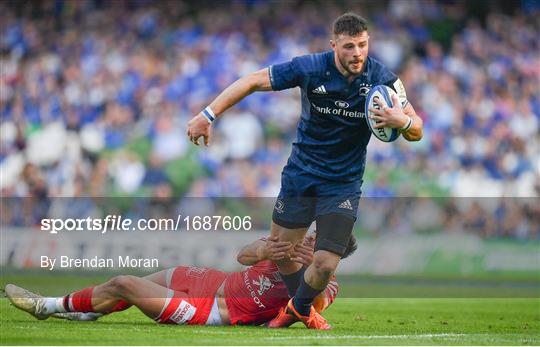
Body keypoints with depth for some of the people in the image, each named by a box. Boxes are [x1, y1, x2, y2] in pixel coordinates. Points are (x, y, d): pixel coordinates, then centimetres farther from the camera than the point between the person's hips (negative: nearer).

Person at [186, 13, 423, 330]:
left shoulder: (383, 79, -15)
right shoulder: (310, 68, -18)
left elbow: (416, 133, -11)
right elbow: (252, 82, -11)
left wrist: (402, 121, -35)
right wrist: (208, 115, -15)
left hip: (343, 183, -1)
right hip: (300, 174, 1)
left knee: (325, 264, -11)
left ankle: (300, 308, 23)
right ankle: (300, 308, 38)